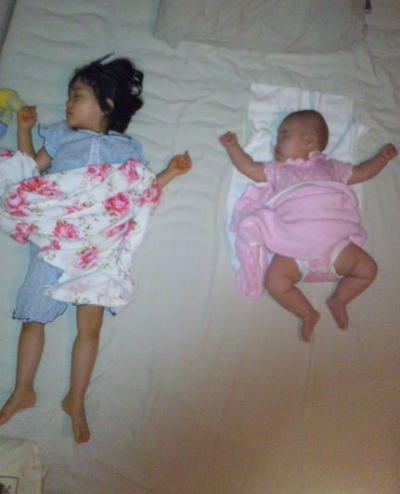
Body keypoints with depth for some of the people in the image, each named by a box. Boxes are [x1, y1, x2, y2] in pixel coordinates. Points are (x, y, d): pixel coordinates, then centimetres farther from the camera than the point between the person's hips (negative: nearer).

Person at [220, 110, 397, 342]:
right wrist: (233, 146, 21)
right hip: (294, 248, -1)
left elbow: (362, 172, 33)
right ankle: (308, 313, -1)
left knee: (368, 269, -9)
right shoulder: (278, 171, 23)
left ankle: (339, 300, 11)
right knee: (274, 281, -21)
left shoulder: (330, 167, 23)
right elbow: (249, 167, 23)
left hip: (334, 242, 1)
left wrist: (383, 156, 28)